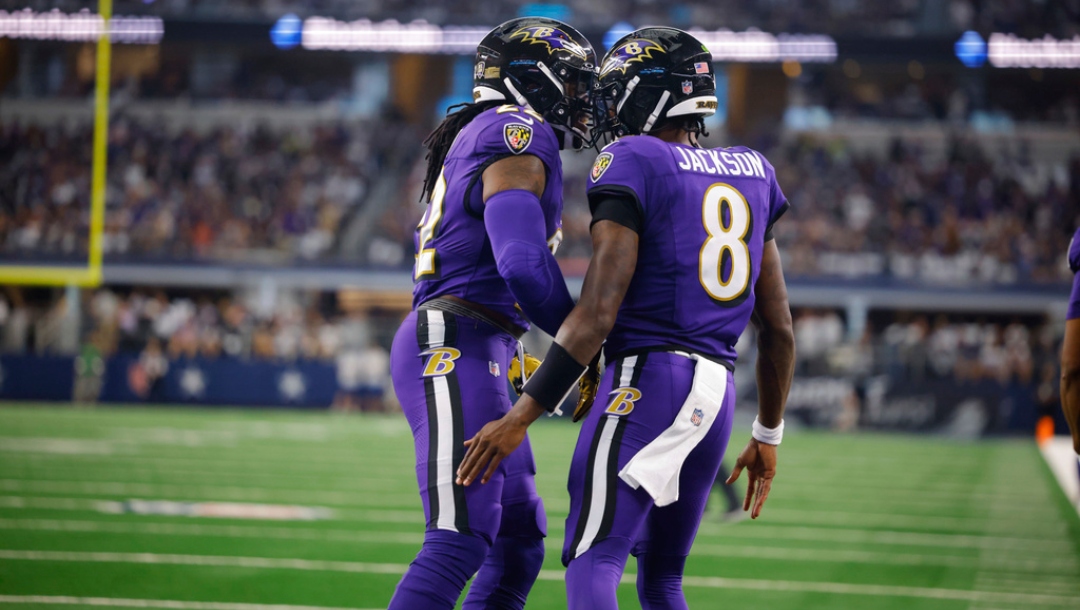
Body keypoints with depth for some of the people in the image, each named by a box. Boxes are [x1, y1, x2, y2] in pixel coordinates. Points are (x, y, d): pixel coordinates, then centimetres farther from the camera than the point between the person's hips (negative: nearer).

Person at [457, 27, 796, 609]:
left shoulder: (631, 165, -6)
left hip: (648, 376, -7)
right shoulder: (752, 173, 15)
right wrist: (768, 434, 27)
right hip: (716, 392, 7)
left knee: (591, 563, -11)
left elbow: (597, 313, -14)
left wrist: (522, 415, -12)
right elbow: (778, 328, 17)